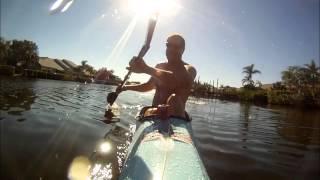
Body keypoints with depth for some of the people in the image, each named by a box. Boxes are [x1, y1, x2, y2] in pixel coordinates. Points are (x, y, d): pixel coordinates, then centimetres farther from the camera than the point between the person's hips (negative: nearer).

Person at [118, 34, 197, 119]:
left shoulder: (189, 69, -5)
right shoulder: (160, 67, 16)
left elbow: (182, 81, -31)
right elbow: (148, 85, 33)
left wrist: (147, 69, -41)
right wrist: (127, 87, 21)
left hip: (176, 114, -6)